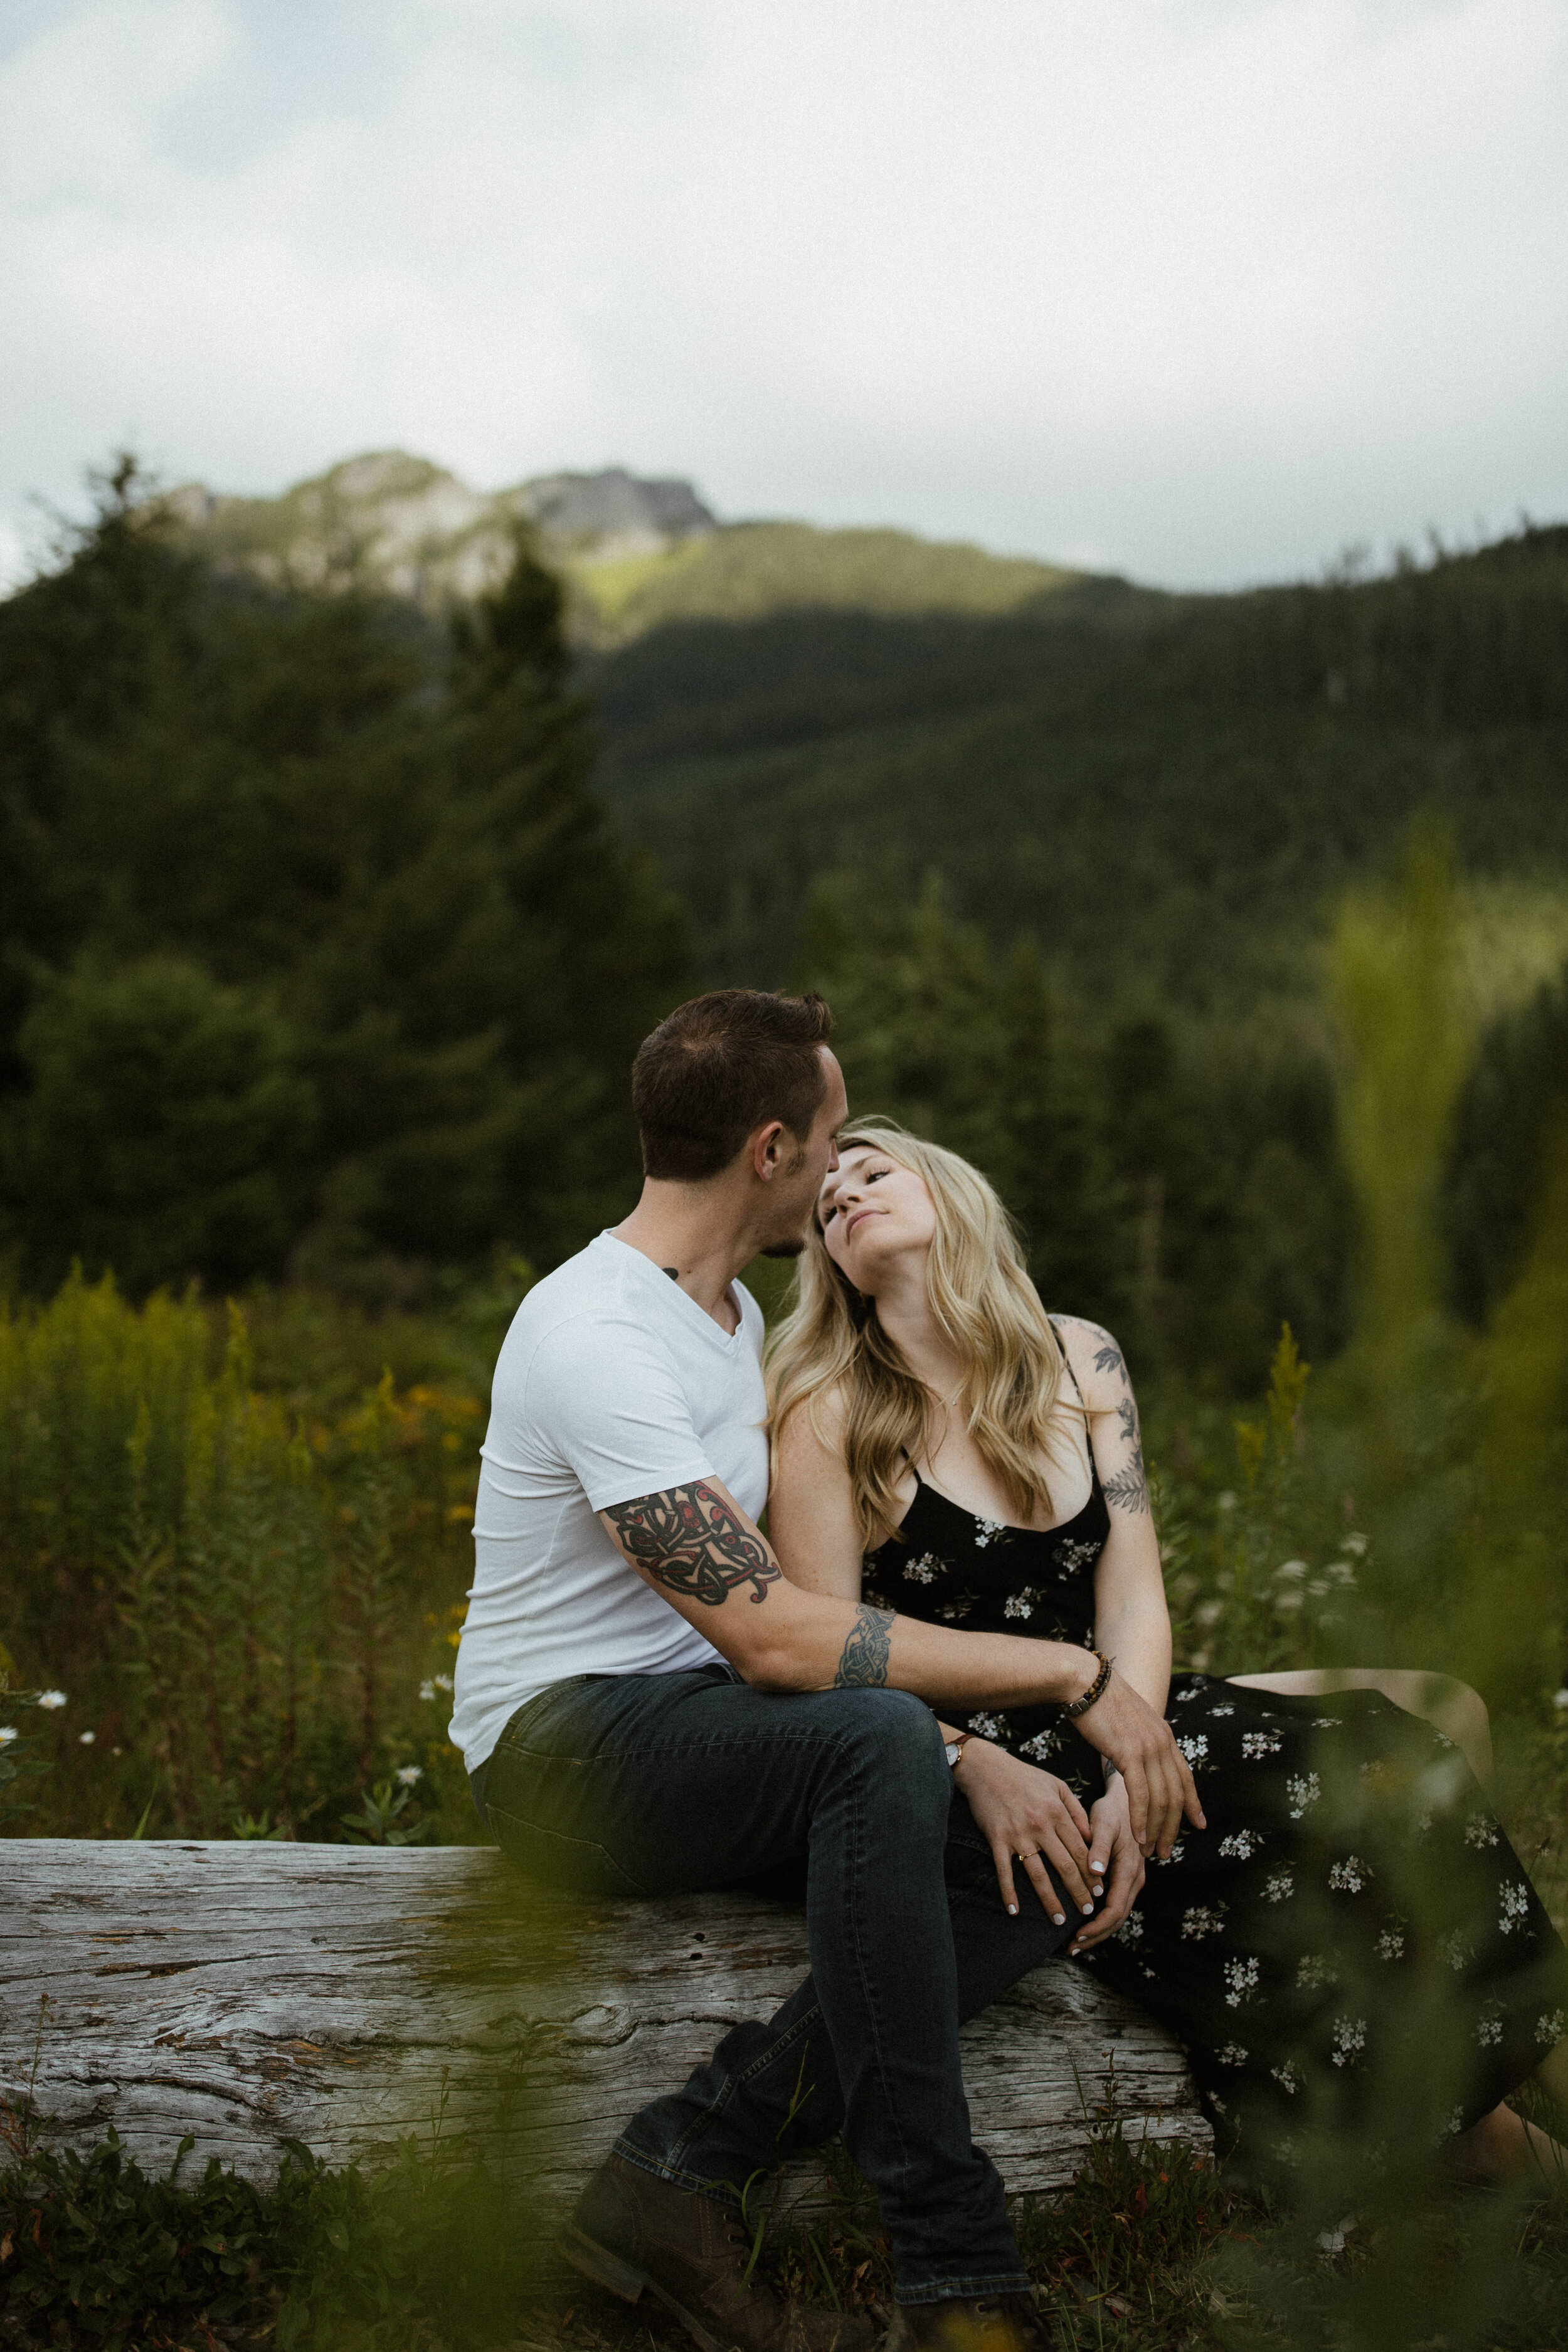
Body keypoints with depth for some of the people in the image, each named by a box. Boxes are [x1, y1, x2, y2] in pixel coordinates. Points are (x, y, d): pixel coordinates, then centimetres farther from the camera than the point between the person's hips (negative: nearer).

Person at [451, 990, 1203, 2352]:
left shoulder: (730, 1311, 12)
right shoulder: (597, 1335, -21)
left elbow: (794, 1570, 15)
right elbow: (770, 1634, -28)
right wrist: (1072, 1674, -24)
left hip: (707, 1732, 9)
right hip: (571, 1746, -9)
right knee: (880, 1738, -37)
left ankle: (682, 2169, -15)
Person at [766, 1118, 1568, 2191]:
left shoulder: (1081, 1360, 6)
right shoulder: (829, 1413, -7)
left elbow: (1133, 1594, 0)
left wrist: (1130, 1776, -17)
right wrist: (981, 1767, -27)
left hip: (1108, 1715, 6)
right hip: (951, 1773, -5)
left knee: (1438, 1712, -11)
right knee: (1325, 1783, -25)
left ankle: (1474, 2113, -3)